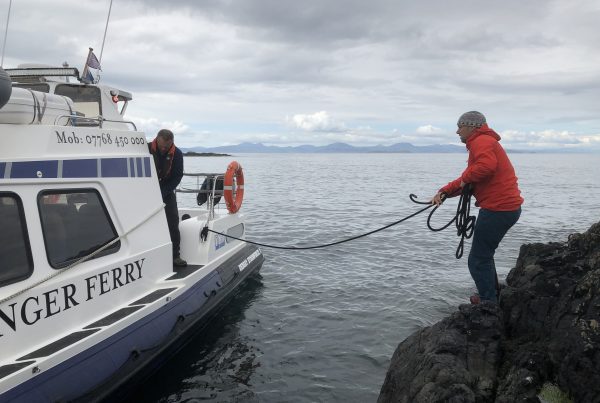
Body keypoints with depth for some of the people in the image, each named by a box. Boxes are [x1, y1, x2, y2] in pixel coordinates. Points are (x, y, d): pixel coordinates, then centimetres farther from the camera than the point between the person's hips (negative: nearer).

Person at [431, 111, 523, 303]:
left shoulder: (481, 141, -11)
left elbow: (486, 166, -33)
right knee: (485, 255, 25)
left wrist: (466, 178, -14)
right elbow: (467, 180, 19)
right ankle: (490, 297, 36)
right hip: (507, 208, 11)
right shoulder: (483, 142, 23)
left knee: (478, 261, -4)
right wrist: (444, 192, 6)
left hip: (497, 210, -11)